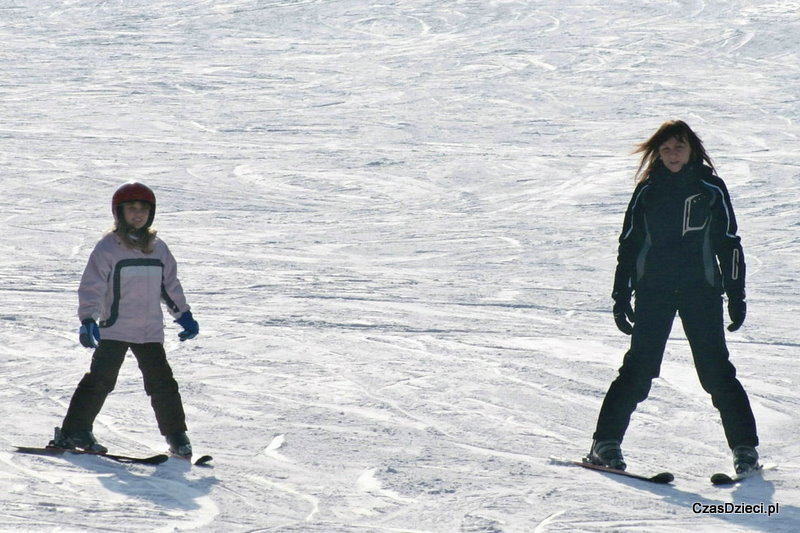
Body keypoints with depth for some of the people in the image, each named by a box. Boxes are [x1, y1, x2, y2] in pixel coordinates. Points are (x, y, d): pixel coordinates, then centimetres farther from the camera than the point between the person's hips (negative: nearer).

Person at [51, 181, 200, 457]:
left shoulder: (158, 248, 11)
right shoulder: (108, 248, -4)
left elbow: (170, 286, 21)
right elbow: (91, 286, -7)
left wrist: (184, 316, 19)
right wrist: (88, 321, -18)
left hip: (150, 331, 4)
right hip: (114, 329, -4)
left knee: (162, 383, 3)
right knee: (100, 379, -6)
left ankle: (176, 435, 13)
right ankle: (74, 431, 1)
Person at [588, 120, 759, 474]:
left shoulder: (711, 190, 4)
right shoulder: (647, 192, 6)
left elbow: (729, 244, 7)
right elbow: (628, 245, 11)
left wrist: (736, 295, 2)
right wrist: (621, 296, 6)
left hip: (701, 289, -1)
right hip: (653, 291, 1)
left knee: (716, 370, -3)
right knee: (639, 369, -5)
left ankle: (744, 447, 3)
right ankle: (607, 442, 2)